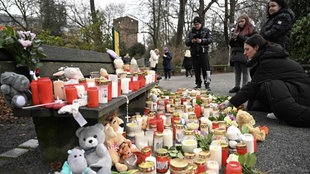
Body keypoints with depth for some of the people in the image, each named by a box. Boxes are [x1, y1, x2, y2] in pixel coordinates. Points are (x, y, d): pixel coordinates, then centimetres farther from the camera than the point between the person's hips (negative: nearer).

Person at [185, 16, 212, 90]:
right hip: (194, 53, 3)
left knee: (206, 68, -8)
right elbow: (186, 42, 8)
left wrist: (201, 41, -17)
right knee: (196, 70, 7)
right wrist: (191, 41, -13)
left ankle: (207, 84, -3)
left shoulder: (206, 31, 7)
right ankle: (198, 84, 17)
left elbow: (210, 39, -3)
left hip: (203, 53, -3)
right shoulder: (191, 32, 14)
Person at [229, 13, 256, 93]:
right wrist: (233, 38, -4)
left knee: (245, 72, -2)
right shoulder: (236, 30, 19)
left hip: (244, 54, -5)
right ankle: (237, 86, 14)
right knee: (237, 72, 9)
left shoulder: (251, 30, 3)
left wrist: (240, 36, -13)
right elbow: (230, 43, 19)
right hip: (235, 54, 6)